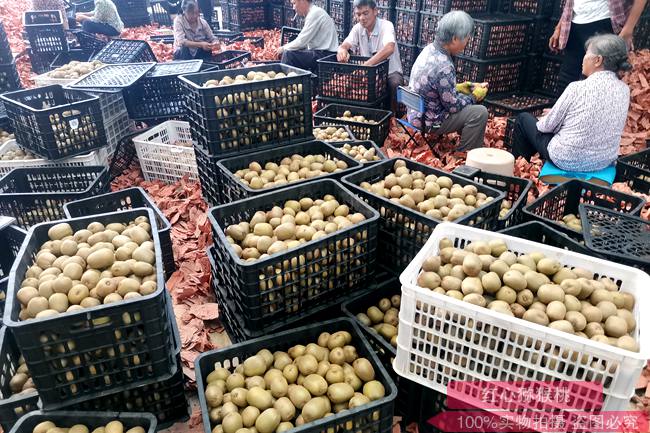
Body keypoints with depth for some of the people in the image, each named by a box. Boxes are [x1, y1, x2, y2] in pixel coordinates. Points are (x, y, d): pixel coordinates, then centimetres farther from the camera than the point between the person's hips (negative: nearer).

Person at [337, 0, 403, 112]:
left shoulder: (386, 26, -18)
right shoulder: (357, 28, 0)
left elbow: (389, 49, -37)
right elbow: (344, 45, -12)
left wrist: (365, 65, -49)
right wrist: (342, 51, -40)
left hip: (390, 72, -5)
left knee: (394, 84, -36)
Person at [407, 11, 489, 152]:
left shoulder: (430, 48, -2)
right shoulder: (443, 67, -30)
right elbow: (453, 105, -19)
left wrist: (471, 87, 10)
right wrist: (475, 96, -2)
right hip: (428, 121, -9)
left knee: (468, 104, 21)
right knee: (480, 112, -10)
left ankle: (466, 146, 31)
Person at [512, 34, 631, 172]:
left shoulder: (578, 88, -22)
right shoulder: (625, 90, -3)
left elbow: (548, 125, -13)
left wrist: (541, 123, 11)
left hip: (569, 162, -6)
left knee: (523, 119, 15)